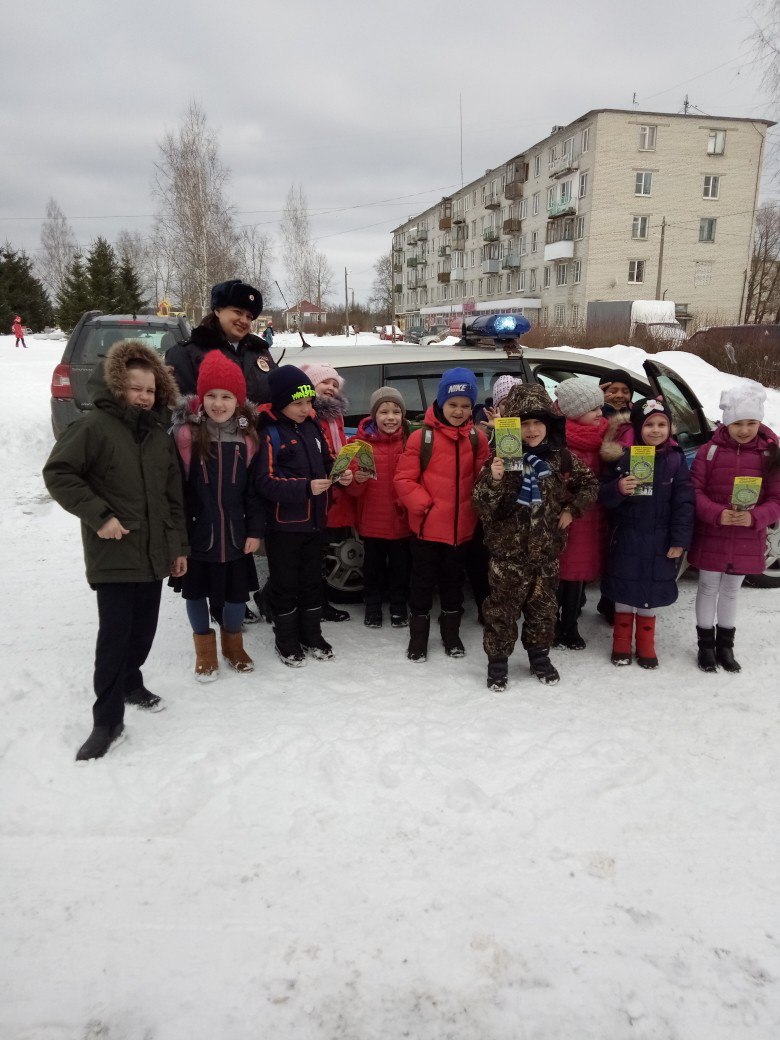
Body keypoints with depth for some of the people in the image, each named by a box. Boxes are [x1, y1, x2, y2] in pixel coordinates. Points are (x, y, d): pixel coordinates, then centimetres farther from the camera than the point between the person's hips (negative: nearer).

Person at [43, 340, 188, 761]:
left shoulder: (159, 433, 11)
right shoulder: (94, 426, -9)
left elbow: (173, 495, 15)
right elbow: (58, 474, -10)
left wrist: (179, 545, 14)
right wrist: (98, 515, -16)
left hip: (154, 552, 6)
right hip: (113, 554, -6)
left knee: (144, 628, 13)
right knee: (114, 634, -5)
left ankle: (130, 681, 38)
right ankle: (107, 721, 5)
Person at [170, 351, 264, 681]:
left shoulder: (247, 437, -1)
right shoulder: (185, 434, -12)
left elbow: (253, 489, 3)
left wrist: (255, 530, 0)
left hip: (235, 535, 2)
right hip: (196, 533, -2)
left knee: (237, 593, 11)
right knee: (195, 591, 13)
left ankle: (232, 643, 37)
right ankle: (204, 648, 34)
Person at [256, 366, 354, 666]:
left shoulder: (312, 427, 6)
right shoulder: (270, 433, -15)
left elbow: (325, 462, 16)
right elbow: (266, 482, -21)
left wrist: (339, 474, -6)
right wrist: (305, 487, -30)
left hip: (314, 520, 6)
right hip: (283, 524, -6)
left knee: (312, 580, 17)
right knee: (285, 584, 8)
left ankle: (312, 635, 32)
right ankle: (286, 640, 23)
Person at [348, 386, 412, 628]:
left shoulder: (410, 440, -5)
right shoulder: (361, 441, -4)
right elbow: (353, 489, -4)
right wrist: (357, 479, -25)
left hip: (401, 519, 0)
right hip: (372, 519, 0)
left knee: (400, 566, 14)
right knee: (373, 566, 13)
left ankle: (399, 607, 31)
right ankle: (372, 607, 30)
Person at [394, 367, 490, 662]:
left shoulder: (478, 439, -1)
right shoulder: (421, 437, -10)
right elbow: (404, 479, -10)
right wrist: (423, 505, -17)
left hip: (462, 526, 3)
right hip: (427, 526, -3)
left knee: (453, 580, 19)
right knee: (423, 580, 11)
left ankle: (451, 632, 36)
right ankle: (418, 636, 26)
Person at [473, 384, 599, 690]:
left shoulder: (561, 457, -1)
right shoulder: (502, 457, -10)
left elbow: (590, 484, 14)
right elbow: (482, 506, -13)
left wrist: (572, 509, 1)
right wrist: (493, 479, -30)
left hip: (547, 549, 3)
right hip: (508, 550, -3)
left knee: (543, 606, 17)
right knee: (502, 607, 4)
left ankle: (539, 655, 35)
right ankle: (497, 660, 20)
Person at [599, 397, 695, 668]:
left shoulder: (676, 460, -3)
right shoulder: (621, 457, -6)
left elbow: (684, 503, -3)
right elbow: (603, 496, -3)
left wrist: (679, 540, -7)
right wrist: (617, 489, -25)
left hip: (660, 541, 1)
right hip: (626, 538, 0)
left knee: (652, 592, 9)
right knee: (624, 590, 10)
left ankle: (646, 646, 27)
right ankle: (621, 644, 27)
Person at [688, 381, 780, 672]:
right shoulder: (709, 451, -7)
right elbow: (694, 491, -8)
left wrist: (754, 517, -21)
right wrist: (717, 514, -24)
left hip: (747, 541, 1)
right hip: (711, 537, -1)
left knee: (731, 591, 16)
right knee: (708, 588, 10)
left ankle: (725, 645, 31)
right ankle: (706, 645, 25)